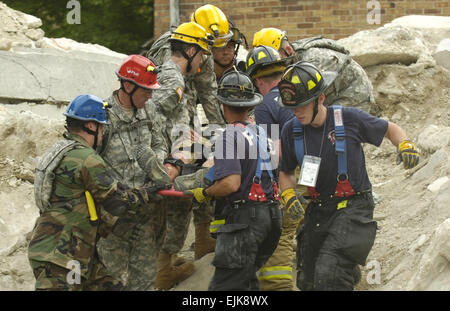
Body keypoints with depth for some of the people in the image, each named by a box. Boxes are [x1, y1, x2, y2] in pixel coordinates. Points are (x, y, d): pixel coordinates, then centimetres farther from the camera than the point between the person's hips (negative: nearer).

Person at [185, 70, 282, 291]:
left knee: (224, 285, -9)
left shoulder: (229, 136, -13)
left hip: (244, 218, -9)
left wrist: (204, 194, -5)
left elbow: (231, 184, -22)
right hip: (271, 214, 9)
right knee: (246, 280, 21)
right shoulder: (260, 132, 14)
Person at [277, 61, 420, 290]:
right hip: (318, 210, 5)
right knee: (307, 282, 8)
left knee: (328, 274, -24)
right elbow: (286, 171, 15)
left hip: (353, 208, -5)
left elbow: (389, 129, 7)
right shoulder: (291, 131, -1)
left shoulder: (349, 118, -11)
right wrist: (288, 194, -5)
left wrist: (405, 145, -13)